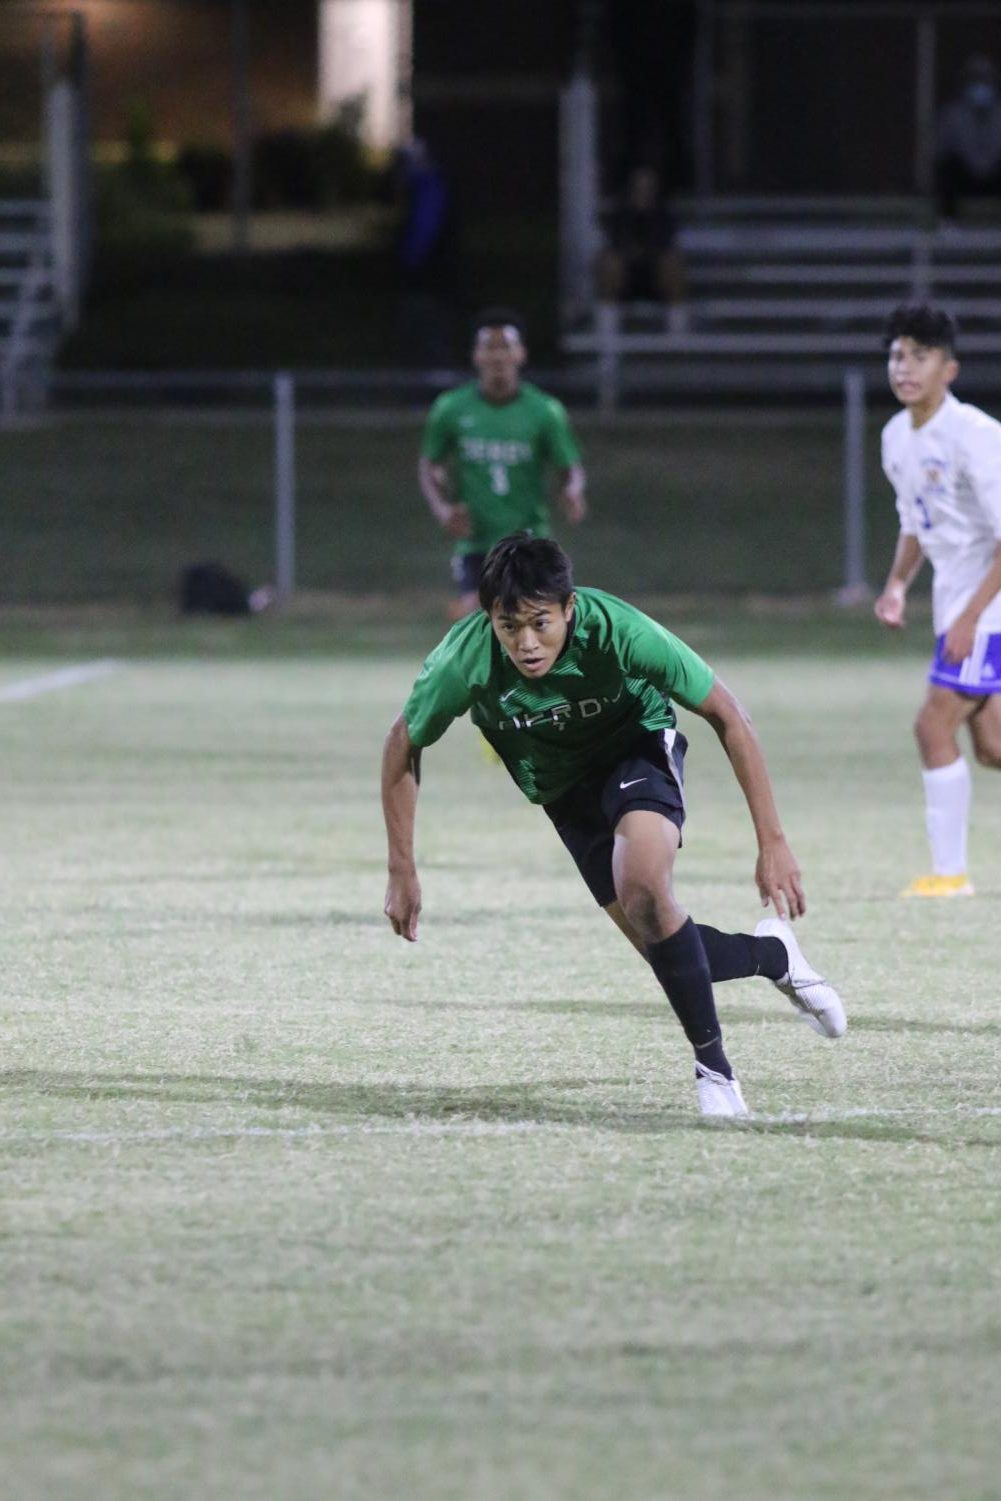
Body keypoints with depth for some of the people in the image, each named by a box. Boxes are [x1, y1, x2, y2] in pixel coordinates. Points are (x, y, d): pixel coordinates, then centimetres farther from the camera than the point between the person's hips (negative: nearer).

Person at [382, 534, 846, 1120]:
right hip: (562, 784, 3)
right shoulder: (464, 663, -29)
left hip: (639, 747, -3)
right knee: (665, 947, -6)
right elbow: (403, 748, -8)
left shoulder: (621, 633, -34)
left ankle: (713, 1065, -16)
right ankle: (772, 954, 25)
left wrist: (773, 842, -22)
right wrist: (403, 871, -6)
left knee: (642, 889, -31)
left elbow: (729, 718, -22)